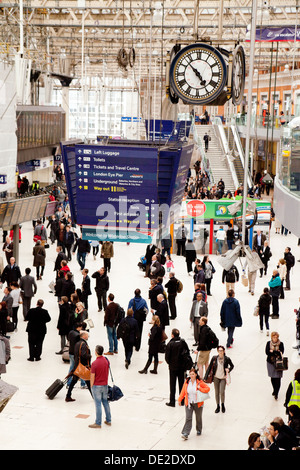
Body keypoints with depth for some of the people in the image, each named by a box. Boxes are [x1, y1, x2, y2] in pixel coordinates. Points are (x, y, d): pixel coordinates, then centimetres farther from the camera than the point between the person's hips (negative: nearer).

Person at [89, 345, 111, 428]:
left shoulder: (94, 363, -20)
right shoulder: (106, 360, -2)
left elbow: (92, 377, -15)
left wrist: (91, 386, -2)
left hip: (97, 386, -6)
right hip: (105, 385, 6)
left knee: (98, 404, 1)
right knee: (105, 402, 16)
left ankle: (98, 423, 8)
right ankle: (108, 420, 23)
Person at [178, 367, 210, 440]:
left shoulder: (200, 382, -11)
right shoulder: (186, 382, -3)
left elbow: (208, 388, -8)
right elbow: (183, 391, 5)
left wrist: (200, 388, -21)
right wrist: (180, 400, 5)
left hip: (197, 403, -1)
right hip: (188, 403, 1)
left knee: (198, 418, 16)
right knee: (188, 418, -8)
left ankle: (199, 430, 39)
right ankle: (185, 434, -11)